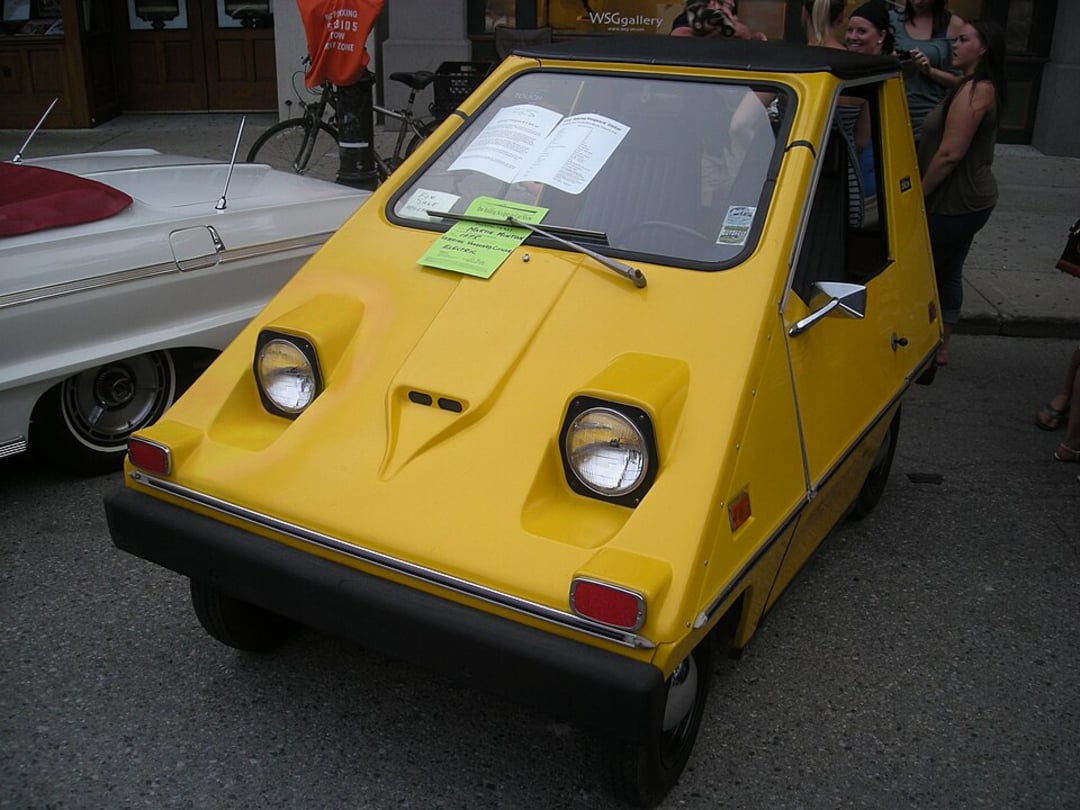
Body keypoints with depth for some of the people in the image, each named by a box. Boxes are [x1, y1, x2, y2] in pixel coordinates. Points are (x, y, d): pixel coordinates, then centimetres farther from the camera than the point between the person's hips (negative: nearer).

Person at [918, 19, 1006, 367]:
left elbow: (950, 153, -23)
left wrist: (918, 195, -15)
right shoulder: (983, 87, 13)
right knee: (948, 273, 17)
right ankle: (940, 346, 27)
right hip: (970, 198, 10)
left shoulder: (973, 90, -20)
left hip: (956, 202, -10)